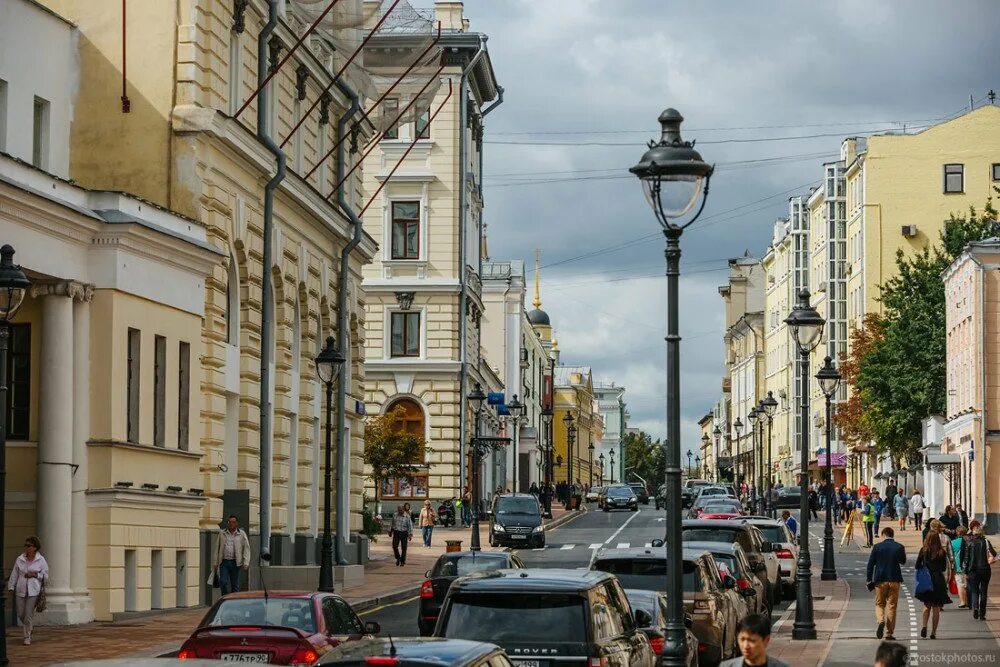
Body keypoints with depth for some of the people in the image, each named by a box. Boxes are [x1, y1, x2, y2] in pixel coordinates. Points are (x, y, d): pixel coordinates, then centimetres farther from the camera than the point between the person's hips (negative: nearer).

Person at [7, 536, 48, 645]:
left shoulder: (41, 560, 0)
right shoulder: (20, 559, 6)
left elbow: (45, 576, 3)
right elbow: (14, 575, 9)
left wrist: (35, 575, -12)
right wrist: (11, 587, 3)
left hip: (33, 591, -3)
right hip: (20, 591, 3)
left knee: (29, 615, -6)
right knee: (20, 614, 7)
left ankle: (27, 636, 4)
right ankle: (26, 627, 37)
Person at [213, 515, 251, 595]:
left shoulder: (241, 534, 4)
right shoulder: (222, 533, 9)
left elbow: (246, 549, 1)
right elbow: (217, 548, 12)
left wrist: (246, 563, -8)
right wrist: (215, 563, 7)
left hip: (235, 563, -1)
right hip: (224, 562, 1)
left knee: (235, 584, 4)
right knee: (223, 582, -9)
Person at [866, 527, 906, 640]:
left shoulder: (877, 547, -4)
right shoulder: (899, 547, -3)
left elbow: (870, 564, -2)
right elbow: (903, 562, 13)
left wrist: (869, 580, 5)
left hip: (880, 580, -1)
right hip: (894, 580, 1)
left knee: (879, 604, 12)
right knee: (892, 606, 7)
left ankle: (881, 621, -17)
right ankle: (889, 633, 7)